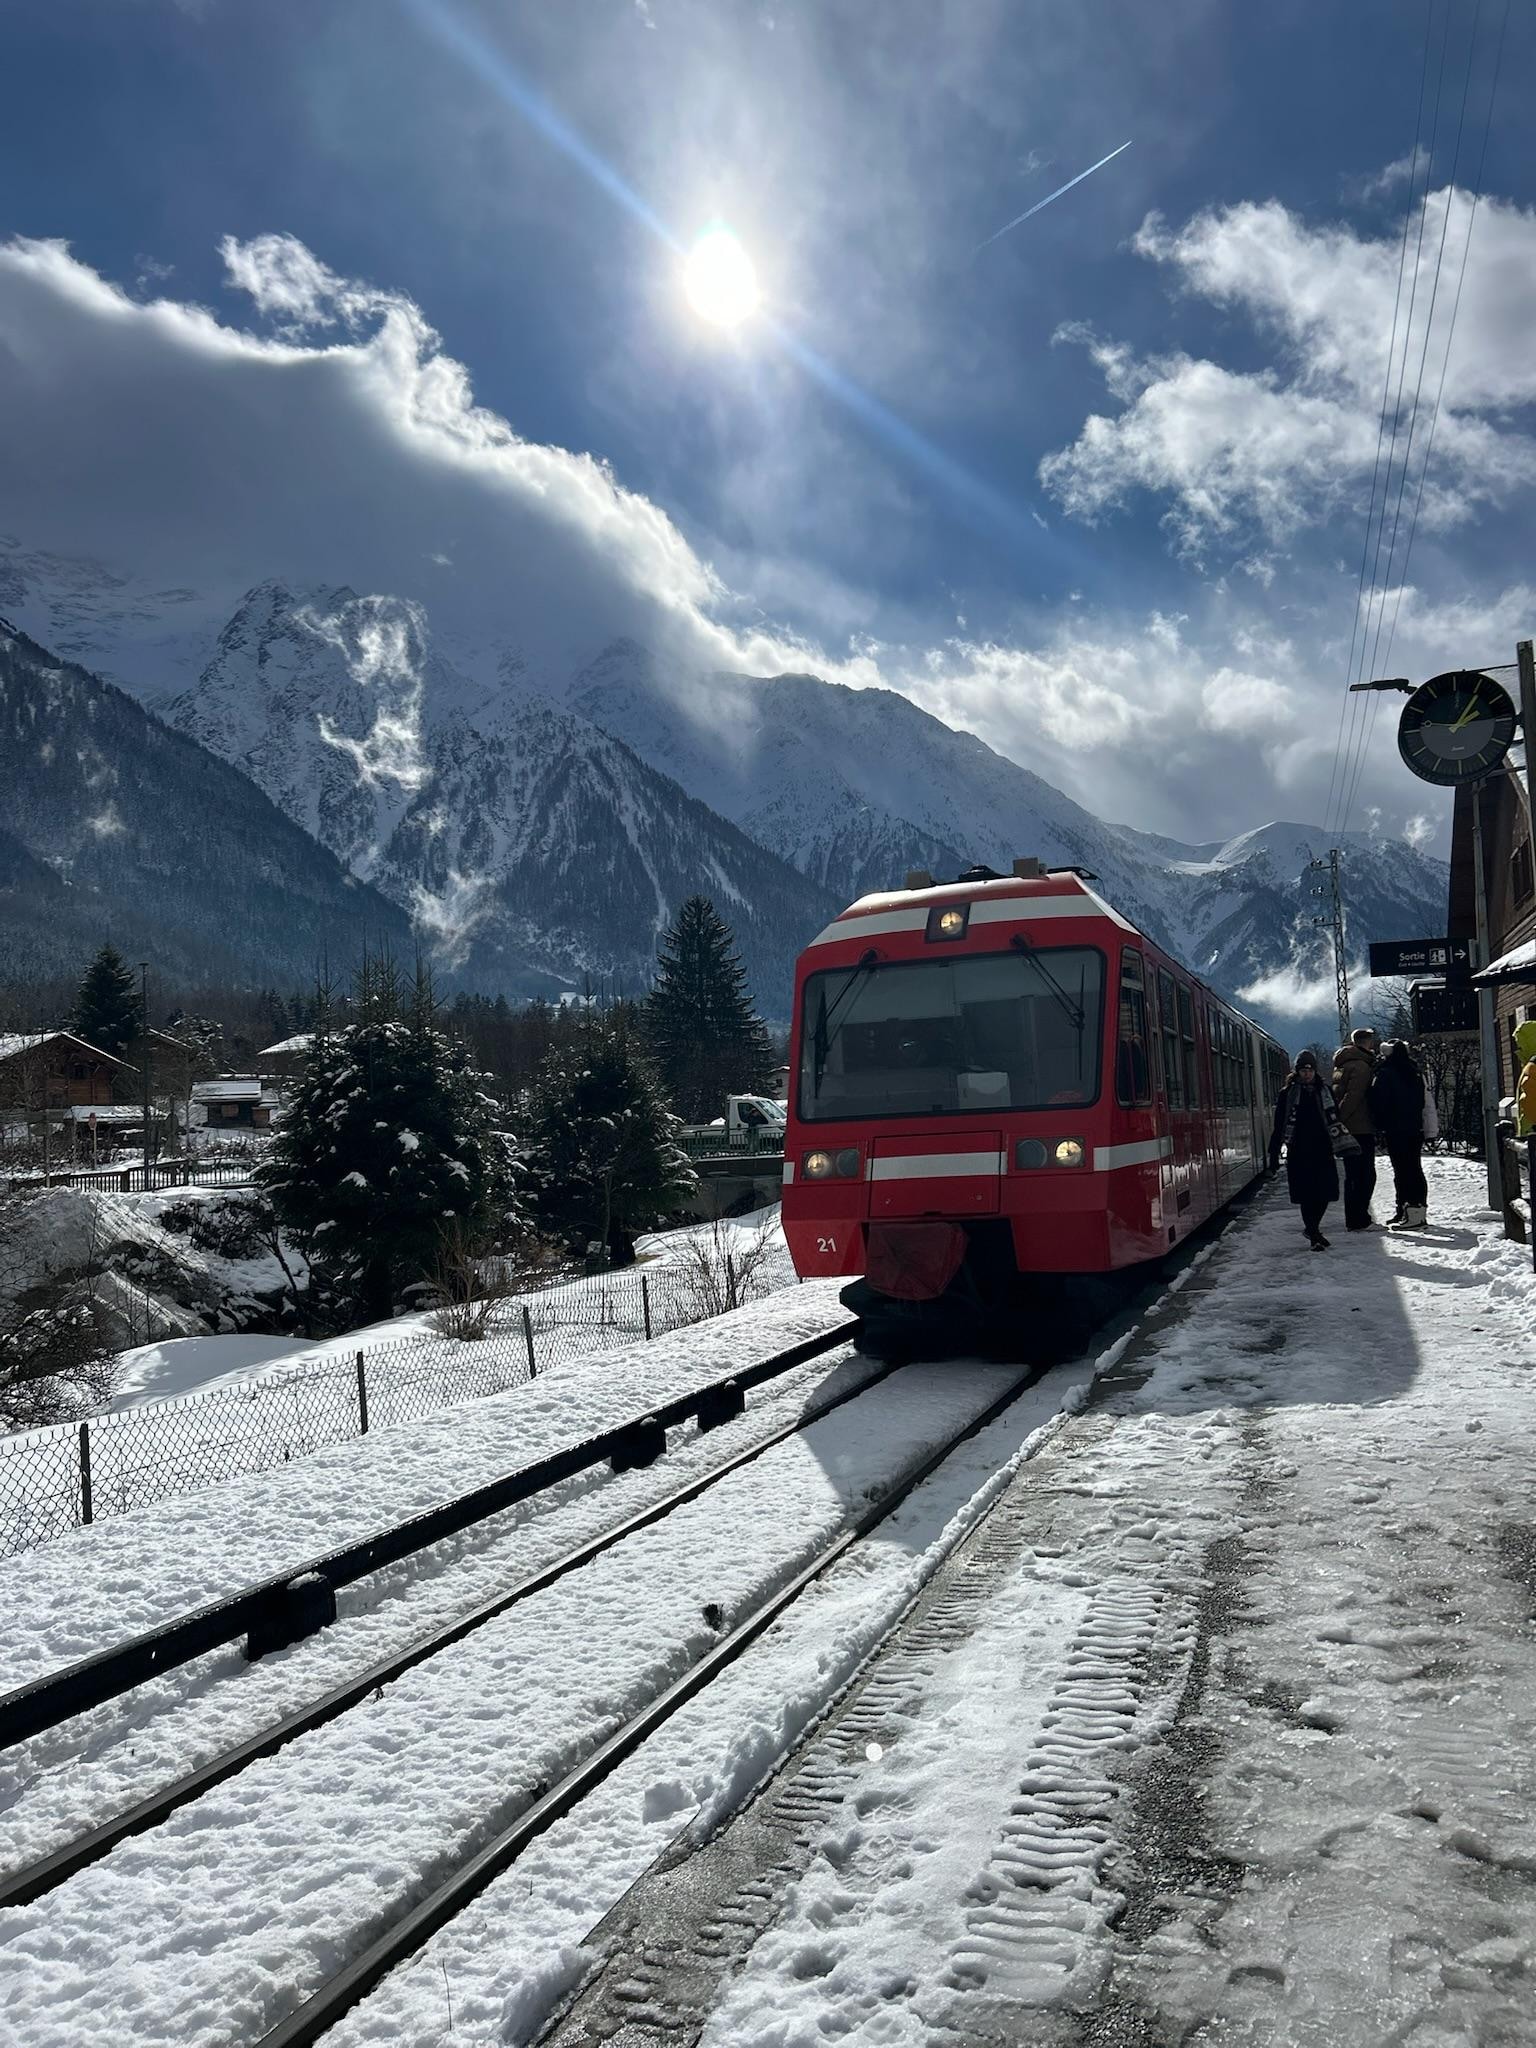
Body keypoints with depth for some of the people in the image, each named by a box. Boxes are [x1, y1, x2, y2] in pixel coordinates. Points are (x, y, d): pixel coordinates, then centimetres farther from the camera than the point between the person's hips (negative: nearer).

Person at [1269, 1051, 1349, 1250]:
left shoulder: (1325, 1091, 9)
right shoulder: (1287, 1094, 1)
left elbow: (1335, 1119, 16)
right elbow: (1279, 1127, 2)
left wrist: (1341, 1142, 10)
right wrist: (1274, 1155, 1)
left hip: (1323, 1150, 3)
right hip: (1298, 1153, -3)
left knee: (1325, 1192, 1)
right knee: (1306, 1195, -4)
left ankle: (1312, 1228, 23)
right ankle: (1314, 1235, 4)